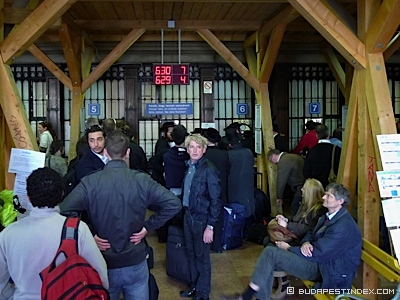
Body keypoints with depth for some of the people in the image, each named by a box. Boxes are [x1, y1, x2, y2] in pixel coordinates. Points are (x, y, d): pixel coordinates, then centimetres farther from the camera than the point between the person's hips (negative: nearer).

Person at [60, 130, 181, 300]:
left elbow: (63, 211, -21)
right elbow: (174, 204, -12)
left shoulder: (89, 182, -12)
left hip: (104, 265, 0)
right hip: (136, 263, 1)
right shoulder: (142, 180, -9)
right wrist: (147, 227, -5)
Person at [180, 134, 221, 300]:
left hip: (201, 218, -6)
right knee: (191, 253, 17)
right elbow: (186, 192, 8)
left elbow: (215, 200, -16)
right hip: (188, 215, 6)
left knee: (202, 256, 8)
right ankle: (195, 287, 35)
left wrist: (210, 226, -18)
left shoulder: (209, 169, -16)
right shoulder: (189, 166, 2)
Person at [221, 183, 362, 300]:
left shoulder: (344, 226, -21)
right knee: (269, 250, -4)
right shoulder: (329, 216, 12)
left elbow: (318, 253, -24)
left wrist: (289, 248, -10)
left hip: (329, 271, -10)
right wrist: (305, 243, -11)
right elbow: (311, 233, 16)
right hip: (319, 260, 10)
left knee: (271, 253, -17)